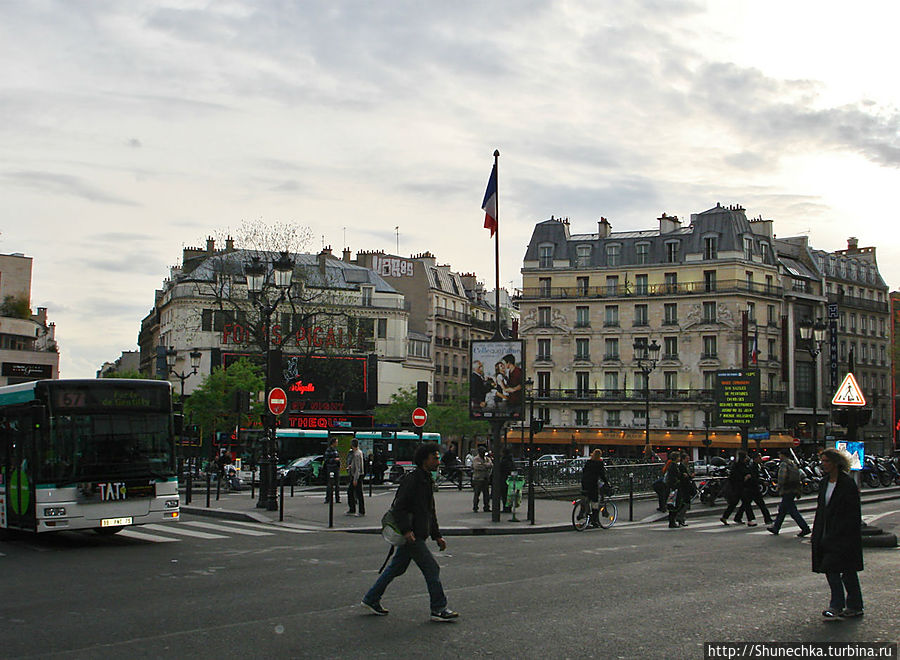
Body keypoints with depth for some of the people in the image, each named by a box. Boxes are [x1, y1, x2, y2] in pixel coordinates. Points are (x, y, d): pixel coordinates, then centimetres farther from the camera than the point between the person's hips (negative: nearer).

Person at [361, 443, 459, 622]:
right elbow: (399, 506, -21)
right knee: (431, 568, -6)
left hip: (416, 534, 10)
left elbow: (430, 512, 23)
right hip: (411, 536, -10)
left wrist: (437, 536, 20)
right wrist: (406, 530, -28)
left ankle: (371, 599, 25)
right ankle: (439, 609, 1)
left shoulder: (427, 481, 16)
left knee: (397, 568, 16)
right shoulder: (412, 479, -15)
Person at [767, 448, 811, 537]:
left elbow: (782, 478, -21)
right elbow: (798, 479, 18)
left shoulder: (784, 464, -12)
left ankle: (805, 528, -11)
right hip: (794, 490, 10)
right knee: (782, 509, 16)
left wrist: (779, 488, -12)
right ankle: (776, 528, 23)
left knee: (792, 511, -7)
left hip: (787, 491, -10)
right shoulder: (794, 464, 16)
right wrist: (798, 491, 21)